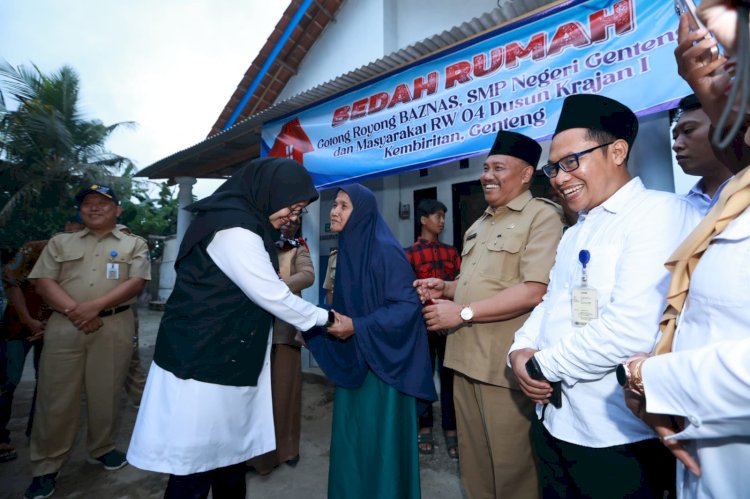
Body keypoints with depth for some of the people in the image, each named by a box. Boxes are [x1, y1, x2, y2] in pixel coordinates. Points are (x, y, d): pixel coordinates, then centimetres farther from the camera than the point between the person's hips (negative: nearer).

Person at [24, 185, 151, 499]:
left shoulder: (134, 244, 7)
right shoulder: (60, 242, 14)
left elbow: (136, 282, -6)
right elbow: (43, 282, 4)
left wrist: (95, 306, -17)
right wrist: (74, 310, -12)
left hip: (114, 327, -1)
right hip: (64, 326, 2)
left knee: (106, 393, 8)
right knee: (56, 396, 6)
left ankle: (102, 448, 29)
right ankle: (46, 467, 21)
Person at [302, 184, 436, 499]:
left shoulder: (385, 250, -17)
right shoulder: (346, 250, 7)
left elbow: (408, 305, -20)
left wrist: (357, 328, -24)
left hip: (381, 361, -8)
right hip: (351, 361, 8)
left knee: (379, 440, 7)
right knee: (351, 438, 18)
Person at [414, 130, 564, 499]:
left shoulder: (542, 215, -9)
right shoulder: (478, 226, 18)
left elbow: (536, 290, -21)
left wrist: (463, 313, -19)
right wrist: (445, 288, 3)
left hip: (505, 364, -8)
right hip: (465, 357, 8)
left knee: (510, 464, 11)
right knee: (474, 458, 22)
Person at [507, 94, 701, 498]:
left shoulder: (661, 213, -14)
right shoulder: (574, 234, 13)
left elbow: (632, 329, -25)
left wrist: (543, 365, -15)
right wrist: (521, 350, -6)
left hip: (618, 437, -7)